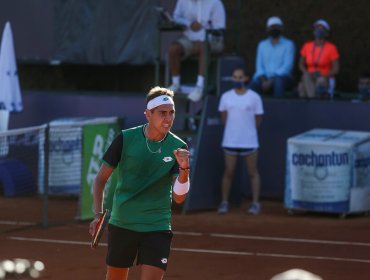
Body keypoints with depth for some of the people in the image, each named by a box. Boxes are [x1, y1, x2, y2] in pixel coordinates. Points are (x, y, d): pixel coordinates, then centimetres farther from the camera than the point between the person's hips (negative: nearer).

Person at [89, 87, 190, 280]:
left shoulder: (178, 148, -6)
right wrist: (98, 214, -10)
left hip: (157, 227, -1)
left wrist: (184, 168, -28)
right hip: (121, 224, 1)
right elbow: (101, 179, 2)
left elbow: (179, 197, -11)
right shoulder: (125, 139, -7)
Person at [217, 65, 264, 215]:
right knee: (228, 172, 5)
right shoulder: (226, 97, 3)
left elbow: (258, 120, 3)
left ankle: (255, 203, 9)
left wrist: (246, 130, 7)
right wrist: (234, 129, 9)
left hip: (249, 141, -2)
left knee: (253, 172, 4)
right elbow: (224, 118, 12)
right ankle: (224, 202, 14)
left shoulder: (254, 97, -4)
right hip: (230, 141, 2)